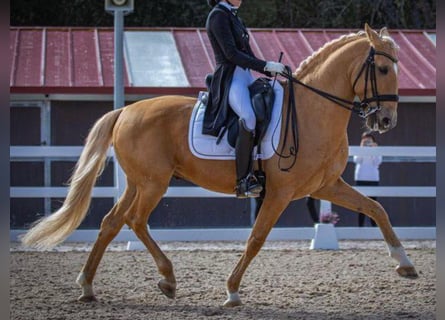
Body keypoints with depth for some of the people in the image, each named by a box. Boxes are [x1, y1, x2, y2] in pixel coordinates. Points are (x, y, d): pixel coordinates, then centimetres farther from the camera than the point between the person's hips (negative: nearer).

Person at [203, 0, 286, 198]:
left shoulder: (232, 16, 21)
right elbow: (231, 53, -17)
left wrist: (270, 72, 12)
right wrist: (265, 65, -19)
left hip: (245, 77, 11)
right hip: (229, 78, -11)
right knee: (249, 117, -33)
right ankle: (243, 182, -35)